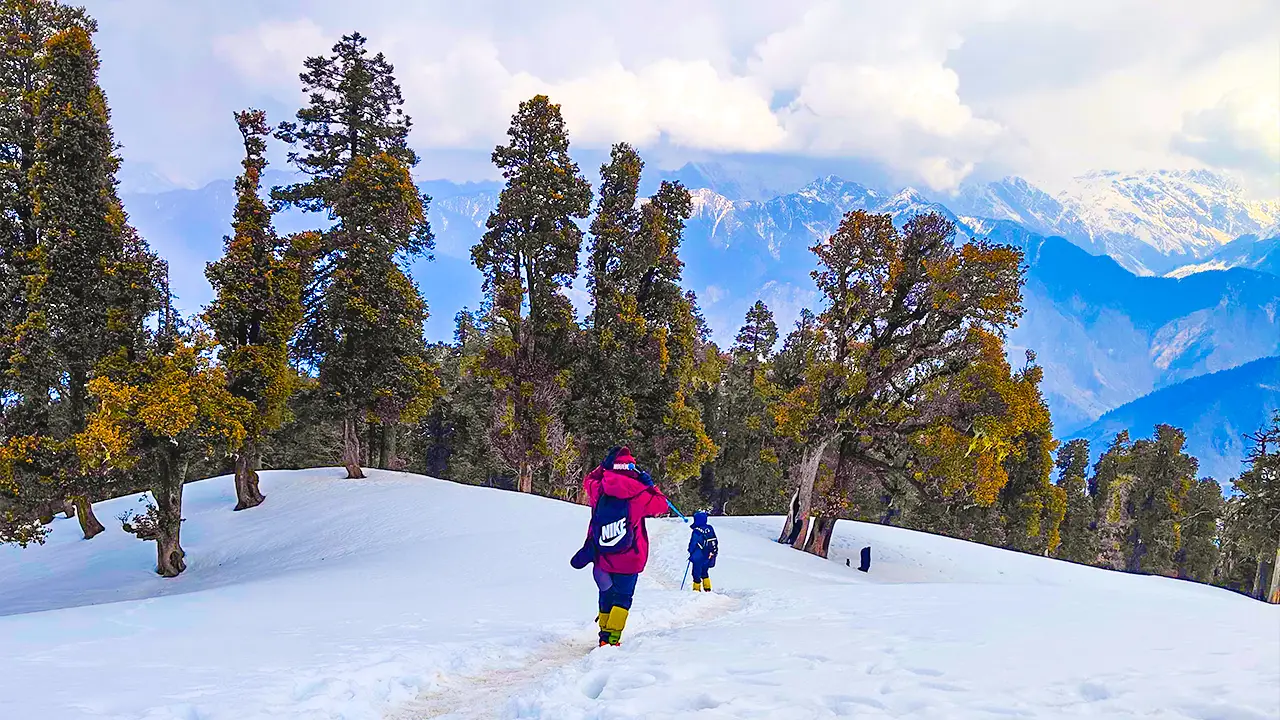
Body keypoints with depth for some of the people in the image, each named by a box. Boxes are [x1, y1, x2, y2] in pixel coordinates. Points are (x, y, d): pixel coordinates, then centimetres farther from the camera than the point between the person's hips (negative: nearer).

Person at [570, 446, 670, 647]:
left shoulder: (598, 490, -5)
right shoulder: (638, 493, -12)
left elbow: (589, 480, 20)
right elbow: (661, 505, 5)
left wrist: (604, 465, 26)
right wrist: (649, 484, 15)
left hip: (602, 557, 3)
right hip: (629, 559, -3)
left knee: (606, 596, 18)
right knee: (623, 598, 6)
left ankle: (604, 637, 21)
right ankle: (612, 638, -4)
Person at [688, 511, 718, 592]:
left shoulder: (696, 531, -19)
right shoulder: (710, 529, 1)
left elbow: (693, 544, -14)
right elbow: (715, 541, 9)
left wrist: (691, 552, 3)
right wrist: (714, 552, 20)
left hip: (699, 556, -6)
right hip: (709, 556, 7)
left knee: (696, 573, 6)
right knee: (704, 572, 21)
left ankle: (696, 589, 10)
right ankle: (707, 588, 20)